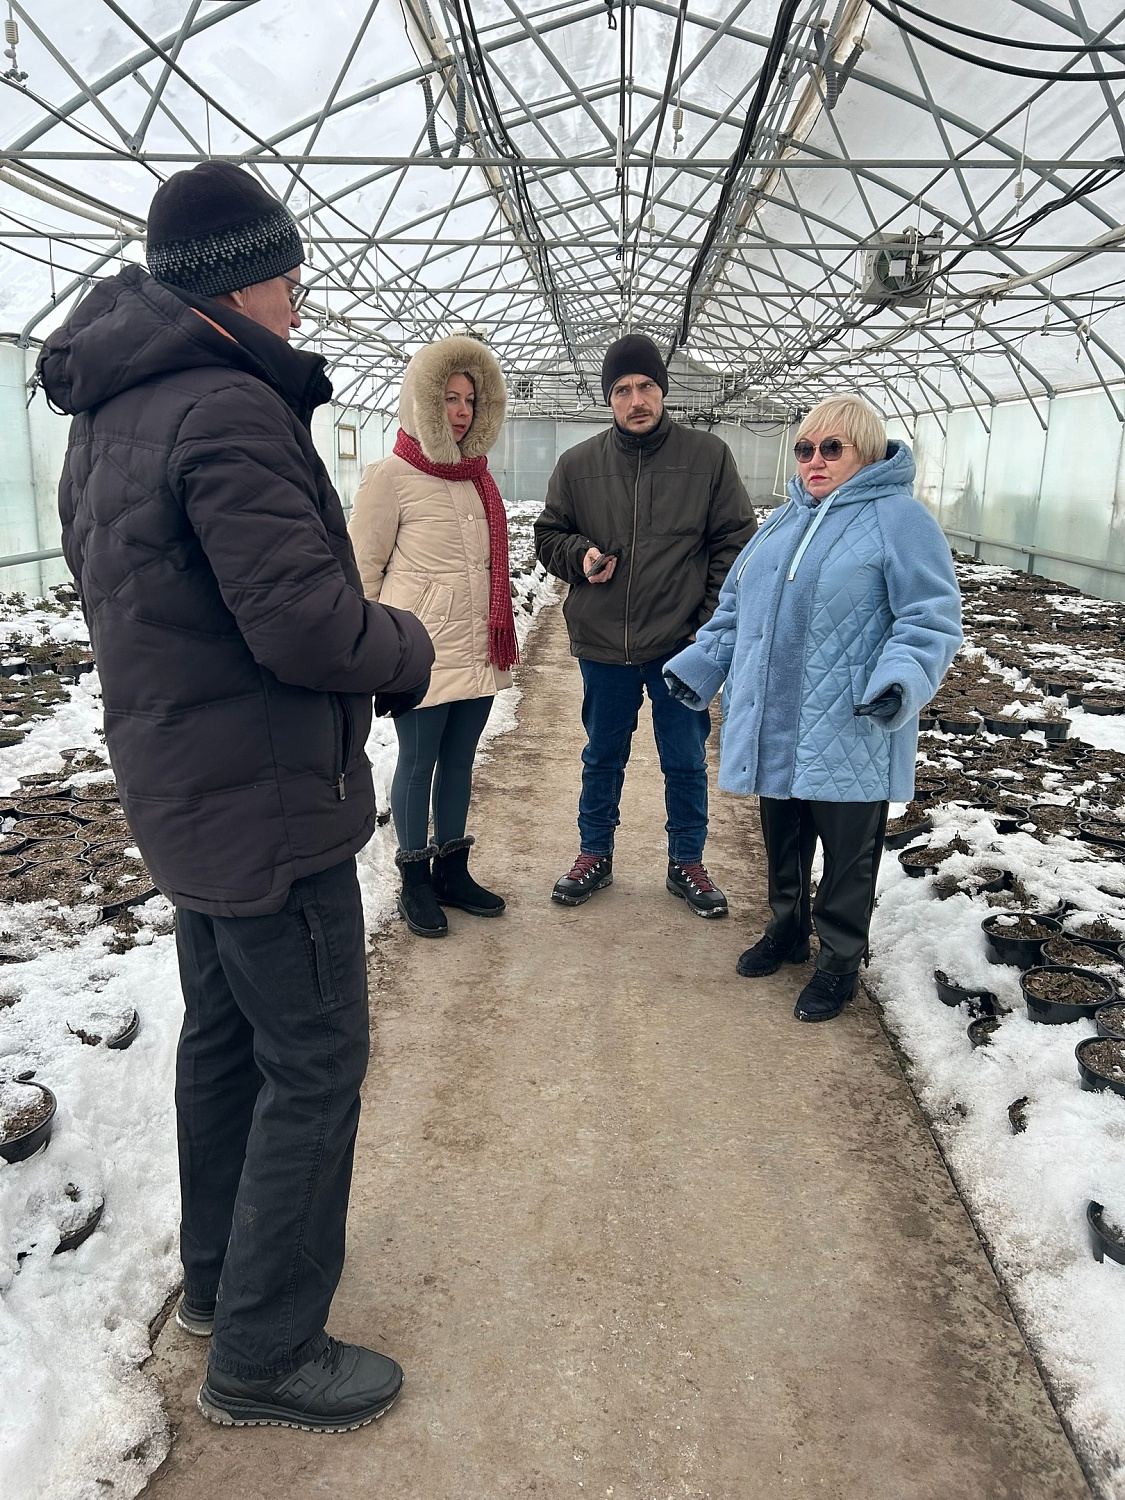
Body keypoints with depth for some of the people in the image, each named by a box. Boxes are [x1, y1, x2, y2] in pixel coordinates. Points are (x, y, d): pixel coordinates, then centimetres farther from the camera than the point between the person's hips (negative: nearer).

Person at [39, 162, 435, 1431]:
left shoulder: (105, 414, 11)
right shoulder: (230, 410, -20)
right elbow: (305, 622, -26)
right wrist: (409, 649, -5)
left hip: (178, 781, 10)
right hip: (268, 798, -10)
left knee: (224, 1034, 21)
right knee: (313, 1064, 3)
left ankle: (217, 1276, 39)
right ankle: (263, 1355, 19)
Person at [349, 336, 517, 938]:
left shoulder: (476, 475, 11)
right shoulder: (391, 476, -9)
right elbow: (364, 566, -7)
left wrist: (500, 634, 17)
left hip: (478, 650, 6)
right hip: (421, 654, -6)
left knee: (459, 761, 15)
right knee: (418, 764, 5)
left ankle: (452, 871, 29)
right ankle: (415, 882, 21)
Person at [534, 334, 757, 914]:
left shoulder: (709, 456, -3)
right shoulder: (577, 465, 1)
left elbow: (735, 542, 0)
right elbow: (548, 536, 11)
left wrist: (713, 622, -8)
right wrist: (579, 555, -11)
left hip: (682, 646, -1)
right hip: (603, 647, 1)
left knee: (686, 762, 11)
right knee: (602, 758, 17)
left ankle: (686, 863, 30)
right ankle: (595, 855, 35)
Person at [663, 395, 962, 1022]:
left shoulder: (899, 518, -8)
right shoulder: (785, 519, 15)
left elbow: (931, 619, -13)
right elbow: (736, 607, 21)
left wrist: (900, 683, -29)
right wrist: (697, 666, 14)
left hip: (850, 736, -6)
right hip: (775, 731, 7)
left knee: (848, 854, 8)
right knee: (782, 841, 20)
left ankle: (841, 961, 26)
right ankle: (788, 929, 41)